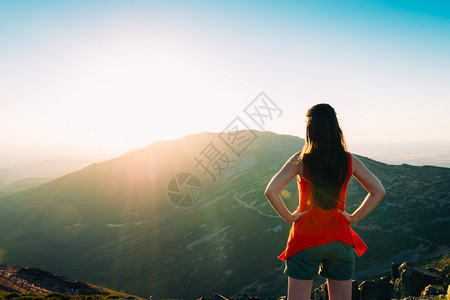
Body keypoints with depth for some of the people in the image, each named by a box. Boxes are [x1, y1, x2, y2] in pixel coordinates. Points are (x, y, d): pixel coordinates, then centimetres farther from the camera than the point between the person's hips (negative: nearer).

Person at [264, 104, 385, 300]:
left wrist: (288, 216, -5)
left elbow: (271, 191, -17)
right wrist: (354, 217, 3)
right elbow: (378, 191, 1)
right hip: (339, 239, 3)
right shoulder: (349, 160, -3)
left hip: (305, 239, -2)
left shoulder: (301, 160, -11)